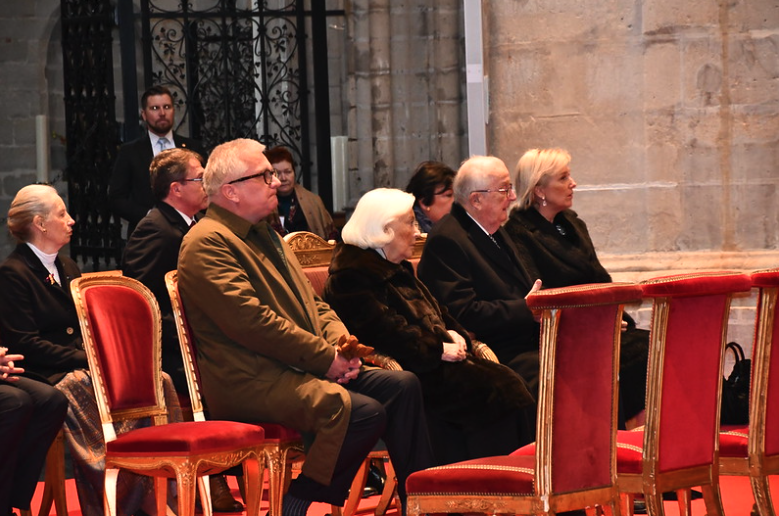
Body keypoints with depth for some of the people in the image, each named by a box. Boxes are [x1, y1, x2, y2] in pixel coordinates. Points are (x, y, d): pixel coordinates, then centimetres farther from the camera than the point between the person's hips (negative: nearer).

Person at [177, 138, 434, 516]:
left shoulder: (265, 235, 23)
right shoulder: (207, 243, -11)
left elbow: (311, 301, 24)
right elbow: (252, 321, -20)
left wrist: (340, 340, 1)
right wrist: (325, 357, -17)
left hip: (303, 369, 10)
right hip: (252, 383, -10)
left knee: (403, 386, -3)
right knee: (364, 412, -26)